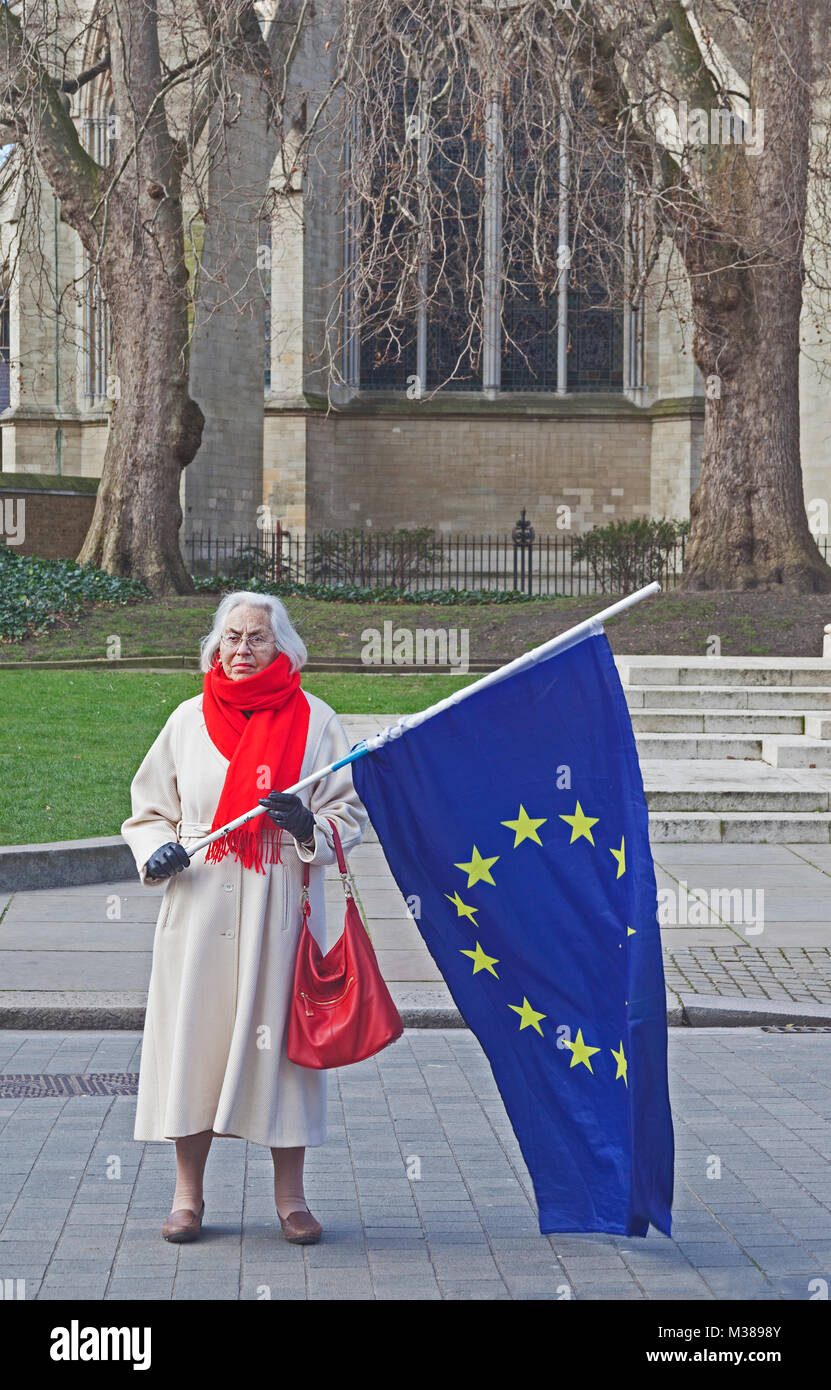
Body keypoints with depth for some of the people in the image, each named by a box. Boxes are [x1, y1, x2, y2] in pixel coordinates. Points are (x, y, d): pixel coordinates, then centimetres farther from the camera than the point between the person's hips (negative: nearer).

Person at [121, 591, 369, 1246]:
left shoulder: (314, 720, 6)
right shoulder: (189, 719, 11)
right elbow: (149, 809, 16)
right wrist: (157, 851, -5)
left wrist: (311, 825, -16)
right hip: (200, 906, 1)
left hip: (283, 907, -1)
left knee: (281, 1033, -1)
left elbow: (353, 812, 5)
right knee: (193, 1034, -1)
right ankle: (188, 1193, 11)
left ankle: (291, 1194, 11)